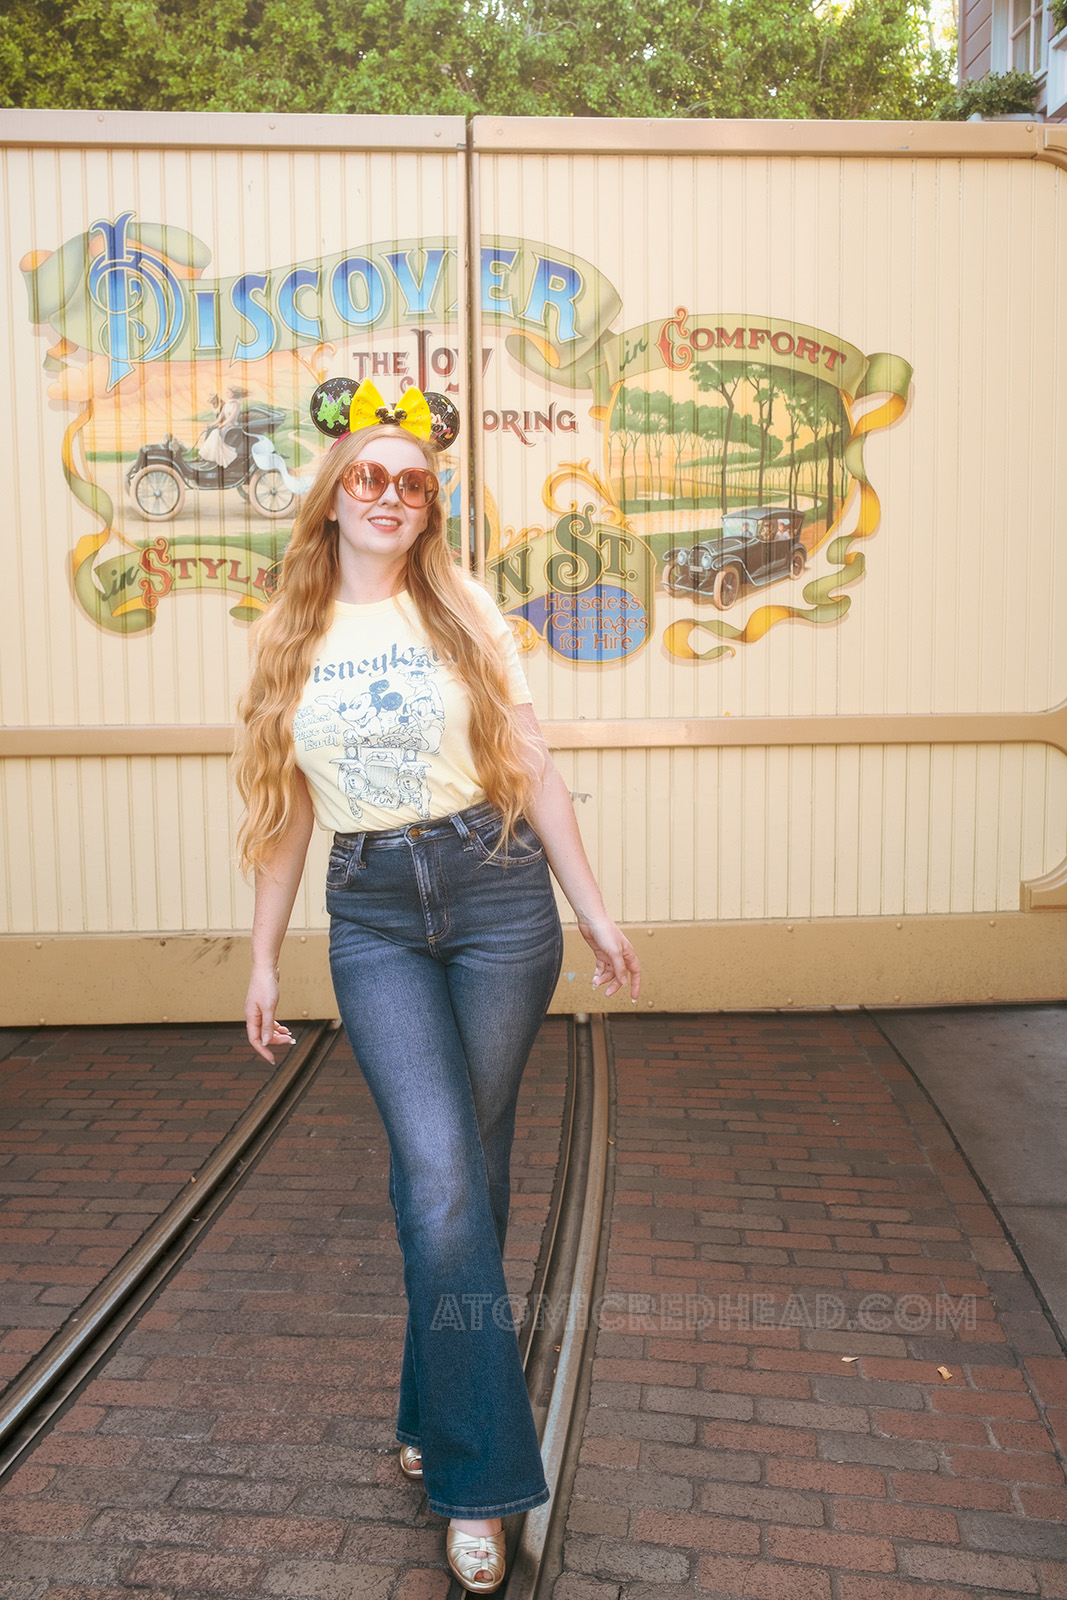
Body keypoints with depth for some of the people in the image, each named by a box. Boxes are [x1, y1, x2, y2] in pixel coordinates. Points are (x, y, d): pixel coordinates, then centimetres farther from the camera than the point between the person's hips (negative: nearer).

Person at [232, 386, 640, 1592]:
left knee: (465, 1163, 6)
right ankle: (477, 1480, 4)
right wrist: (263, 956, 11)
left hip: (496, 894, 0)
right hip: (372, 917, 0)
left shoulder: (464, 614, 4)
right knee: (439, 1170, -10)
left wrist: (595, 909, 3)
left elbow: (531, 769, 4)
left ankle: (436, 1414, 29)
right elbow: (286, 811, 11)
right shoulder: (287, 639, 7)